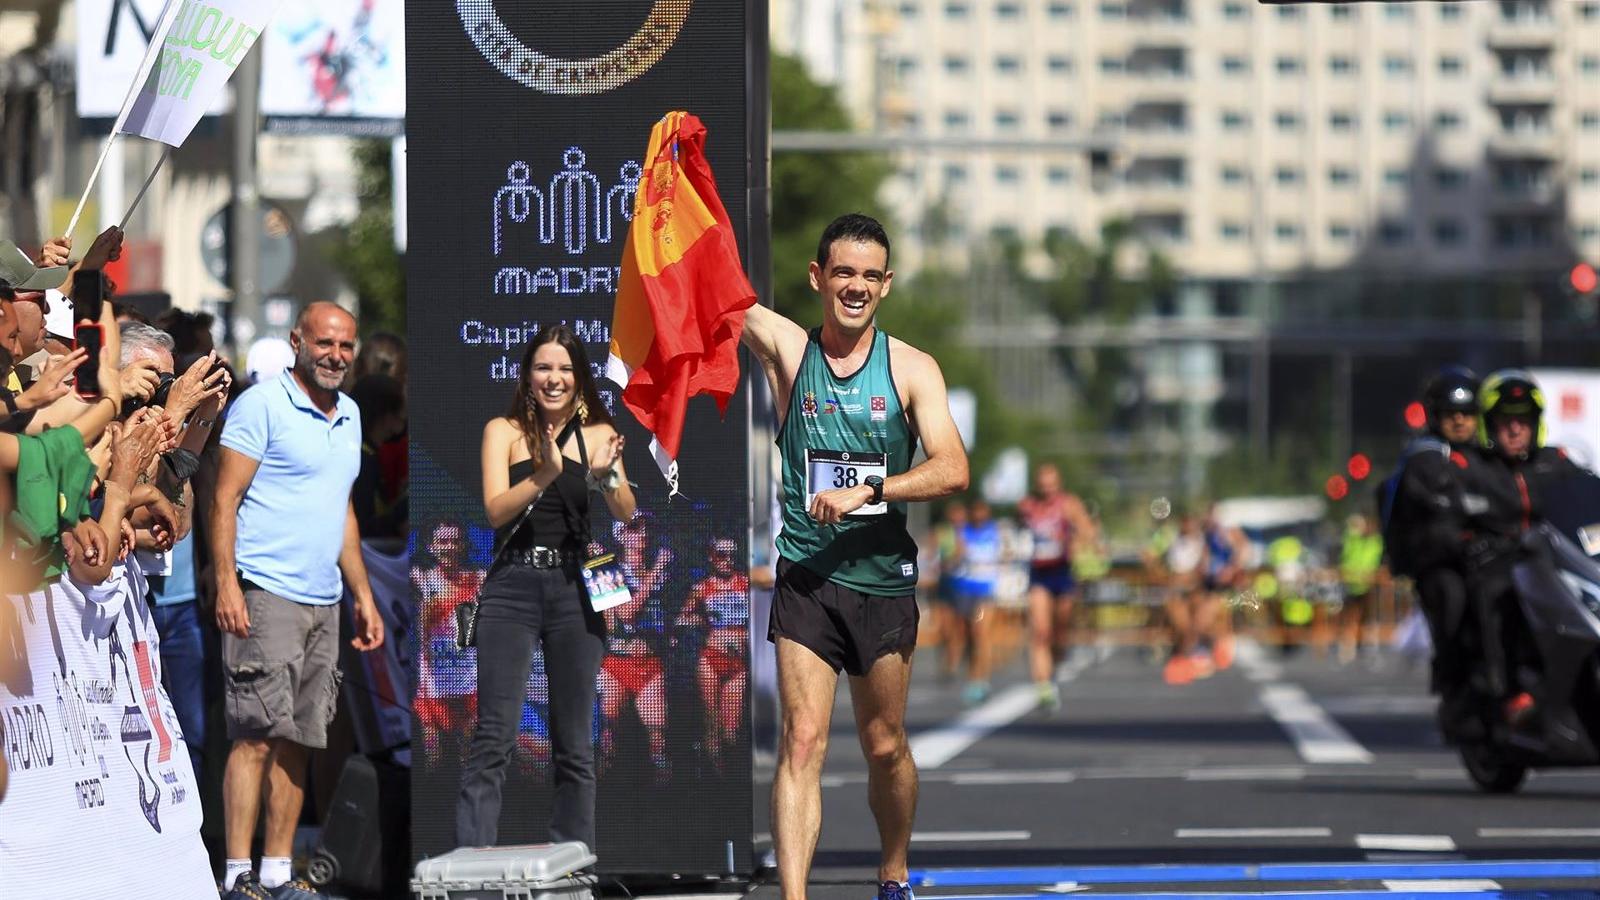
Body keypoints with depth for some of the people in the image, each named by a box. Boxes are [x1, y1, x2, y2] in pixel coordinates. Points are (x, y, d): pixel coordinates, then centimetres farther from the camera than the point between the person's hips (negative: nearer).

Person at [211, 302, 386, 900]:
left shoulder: (348, 416, 18)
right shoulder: (262, 404, -6)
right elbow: (225, 498, -10)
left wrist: (363, 596, 23)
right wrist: (226, 585, -19)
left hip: (323, 603, 8)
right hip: (265, 596, -8)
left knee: (297, 743, 6)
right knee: (257, 737, -12)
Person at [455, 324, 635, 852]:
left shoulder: (597, 434, 8)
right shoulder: (504, 431, 3)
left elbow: (625, 513, -2)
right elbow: (496, 510, -9)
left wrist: (606, 475, -23)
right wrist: (545, 475, -25)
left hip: (573, 590, 2)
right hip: (512, 588, -2)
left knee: (575, 744, 6)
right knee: (493, 738, -9)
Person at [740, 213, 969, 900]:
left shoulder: (912, 370, 0)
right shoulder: (786, 348, 1)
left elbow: (952, 471, -11)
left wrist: (866, 491, -23)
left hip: (883, 580, 1)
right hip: (805, 579, -1)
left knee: (885, 747, 13)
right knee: (802, 742, -12)